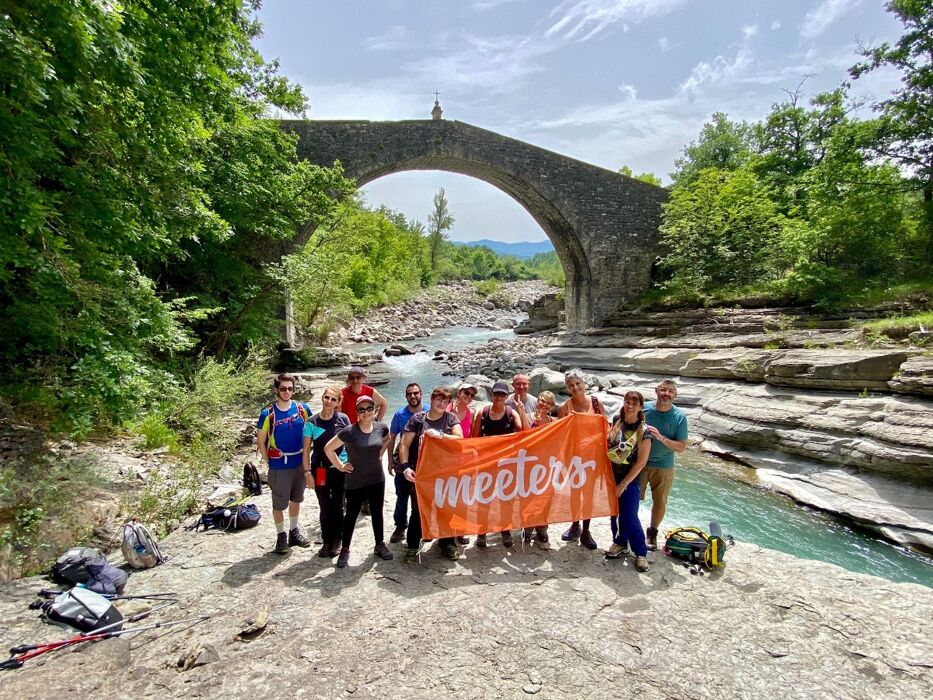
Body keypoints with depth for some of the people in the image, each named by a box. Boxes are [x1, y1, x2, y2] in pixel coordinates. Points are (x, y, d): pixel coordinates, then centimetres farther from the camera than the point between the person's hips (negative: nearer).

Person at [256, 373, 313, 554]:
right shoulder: (268, 413, -14)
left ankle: (294, 532, 36)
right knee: (279, 504, 8)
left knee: (296, 499, 19)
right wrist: (269, 462, -5)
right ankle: (281, 536, 26)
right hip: (279, 466, -3)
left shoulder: (302, 408, -6)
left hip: (300, 463, 3)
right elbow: (260, 441, -5)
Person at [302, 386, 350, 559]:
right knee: (325, 508, 10)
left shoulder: (343, 419, -5)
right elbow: (306, 450, -2)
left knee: (337, 507, 9)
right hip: (320, 470, 0)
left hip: (341, 469, 0)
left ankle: (336, 541, 26)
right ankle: (326, 541, 26)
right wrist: (307, 472, -7)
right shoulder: (312, 422, -5)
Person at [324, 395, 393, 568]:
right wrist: (340, 466, -8)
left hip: (377, 480, 4)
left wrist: (379, 453, 6)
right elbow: (328, 448, -11)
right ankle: (345, 550, 26)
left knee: (377, 513, 17)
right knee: (351, 515, 10)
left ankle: (380, 545, 34)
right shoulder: (349, 431, -19)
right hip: (354, 483, -3)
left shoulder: (381, 427, -7)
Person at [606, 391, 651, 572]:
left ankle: (641, 552, 15)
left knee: (629, 517, -3)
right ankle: (620, 543, 34)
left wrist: (624, 484, -14)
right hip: (611, 474, 5)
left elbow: (641, 462, -14)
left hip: (630, 478, -4)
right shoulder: (616, 421, 0)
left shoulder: (643, 431, -14)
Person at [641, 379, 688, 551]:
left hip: (663, 467, 0)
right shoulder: (644, 408, -10)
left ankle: (652, 532, 38)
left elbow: (682, 447, -15)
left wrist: (661, 438, -28)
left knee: (660, 503, 14)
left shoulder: (680, 416, -12)